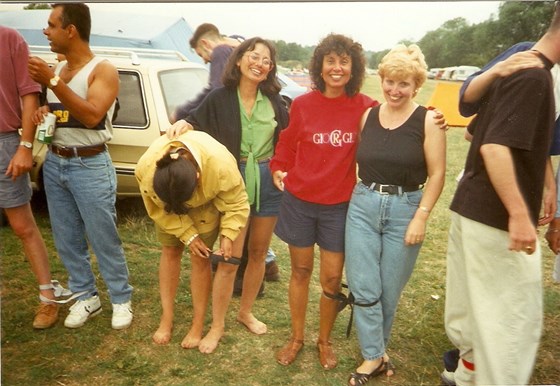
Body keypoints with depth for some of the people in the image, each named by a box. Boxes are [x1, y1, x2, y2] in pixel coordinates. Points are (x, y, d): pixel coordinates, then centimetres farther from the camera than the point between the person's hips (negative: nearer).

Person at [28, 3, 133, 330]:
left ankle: (122, 300, 16)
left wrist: (52, 82, -26)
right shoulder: (57, 69, 12)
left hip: (90, 167, -7)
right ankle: (86, 297, 26)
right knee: (67, 239, 11)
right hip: (54, 163, 7)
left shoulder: (103, 70, -9)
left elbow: (91, 116, -24)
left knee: (104, 239, -1)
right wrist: (42, 112, 1)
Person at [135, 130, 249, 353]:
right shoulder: (146, 169, -37)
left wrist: (228, 235, -29)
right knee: (170, 252, 6)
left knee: (200, 258, -3)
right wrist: (188, 235, -20)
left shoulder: (221, 166, -43)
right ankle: (166, 318, 22)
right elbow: (157, 209, -19)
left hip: (205, 204, -2)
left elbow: (236, 205, -23)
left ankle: (198, 324, 11)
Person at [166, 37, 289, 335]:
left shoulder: (274, 102, 3)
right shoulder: (220, 99, -5)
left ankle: (246, 311, 34)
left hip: (267, 182, 3)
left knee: (258, 252, 13)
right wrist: (183, 123, -19)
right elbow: (196, 126, 1)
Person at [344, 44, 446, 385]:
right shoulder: (368, 116, 5)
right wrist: (360, 195, 7)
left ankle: (377, 348, 34)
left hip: (405, 209, -3)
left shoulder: (427, 120, -6)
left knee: (389, 290, 10)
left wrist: (421, 217, -12)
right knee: (363, 288, 2)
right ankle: (374, 357, 19)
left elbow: (437, 174, -7)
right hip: (362, 206, 3)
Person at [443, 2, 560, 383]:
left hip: (473, 207, 10)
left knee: (474, 308, 21)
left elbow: (480, 134, 24)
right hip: (496, 216, -10)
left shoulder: (517, 68, 15)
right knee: (515, 316, 1)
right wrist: (519, 215, -25)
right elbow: (495, 147, -26)